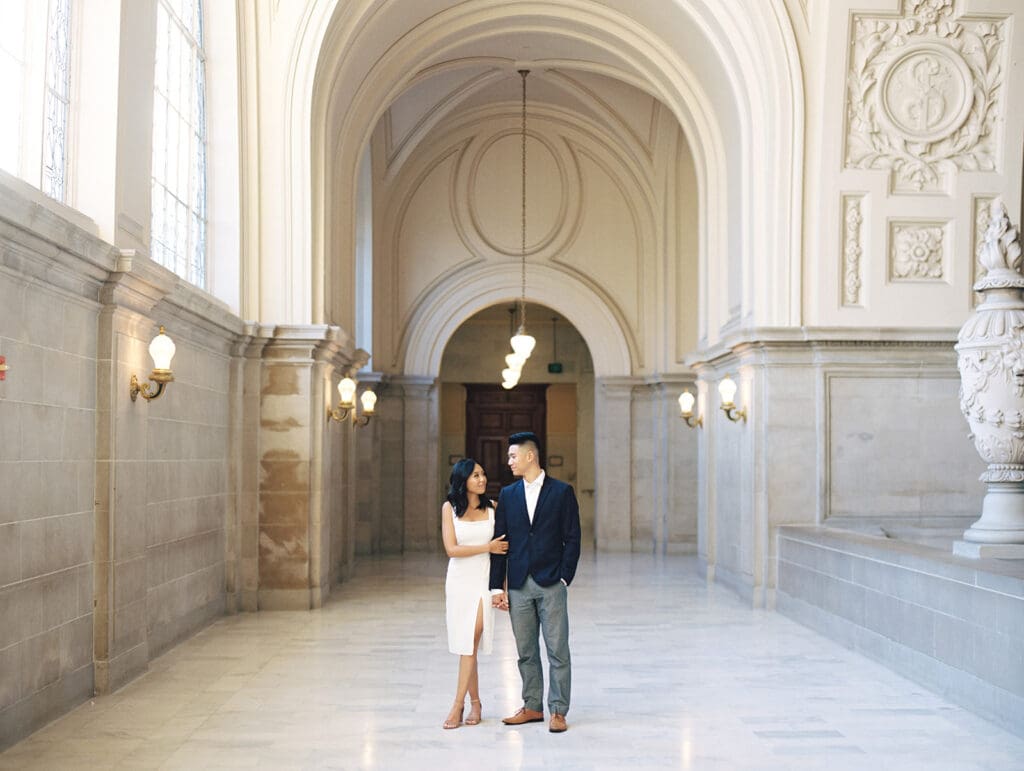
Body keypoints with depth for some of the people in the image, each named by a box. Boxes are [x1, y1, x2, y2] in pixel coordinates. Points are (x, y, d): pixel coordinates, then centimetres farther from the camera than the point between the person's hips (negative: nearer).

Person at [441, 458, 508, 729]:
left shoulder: (492, 507, 3)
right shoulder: (449, 508, 1)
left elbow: (502, 548, 5)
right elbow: (451, 549, -6)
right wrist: (487, 547, -8)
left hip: (485, 579, -1)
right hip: (459, 580, 1)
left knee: (475, 635, -15)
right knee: (465, 643, 5)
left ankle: (458, 704, -10)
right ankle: (474, 702, 19)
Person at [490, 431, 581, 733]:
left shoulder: (562, 492, 0)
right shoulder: (508, 494, 9)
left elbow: (572, 539, 0)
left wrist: (564, 578, -8)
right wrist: (497, 586, 3)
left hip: (551, 585, -3)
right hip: (518, 586, 4)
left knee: (558, 651, -1)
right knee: (526, 652, 10)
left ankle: (558, 711, 7)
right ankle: (532, 707, 21)